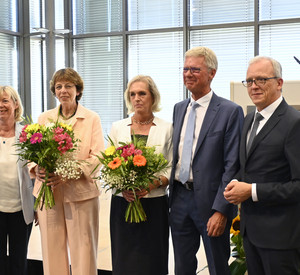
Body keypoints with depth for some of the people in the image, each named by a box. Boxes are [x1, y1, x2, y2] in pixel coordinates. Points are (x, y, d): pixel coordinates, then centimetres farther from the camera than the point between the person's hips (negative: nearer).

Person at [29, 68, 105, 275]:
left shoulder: (92, 118, 3)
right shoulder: (44, 118, 12)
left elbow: (98, 157, -5)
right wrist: (37, 169, -12)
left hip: (80, 193, -2)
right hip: (48, 193, 3)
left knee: (83, 252, -1)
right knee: (52, 249, 6)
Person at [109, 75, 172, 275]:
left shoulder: (166, 129, 3)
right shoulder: (118, 127, 9)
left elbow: (172, 169, 1)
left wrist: (153, 183, -17)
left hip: (154, 205, -1)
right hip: (123, 203, 2)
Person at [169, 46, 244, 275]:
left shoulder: (230, 111, -10)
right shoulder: (179, 109, 11)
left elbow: (232, 166, -14)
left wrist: (220, 210, -18)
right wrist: (171, 194, 7)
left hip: (209, 201, -5)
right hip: (180, 198, 6)